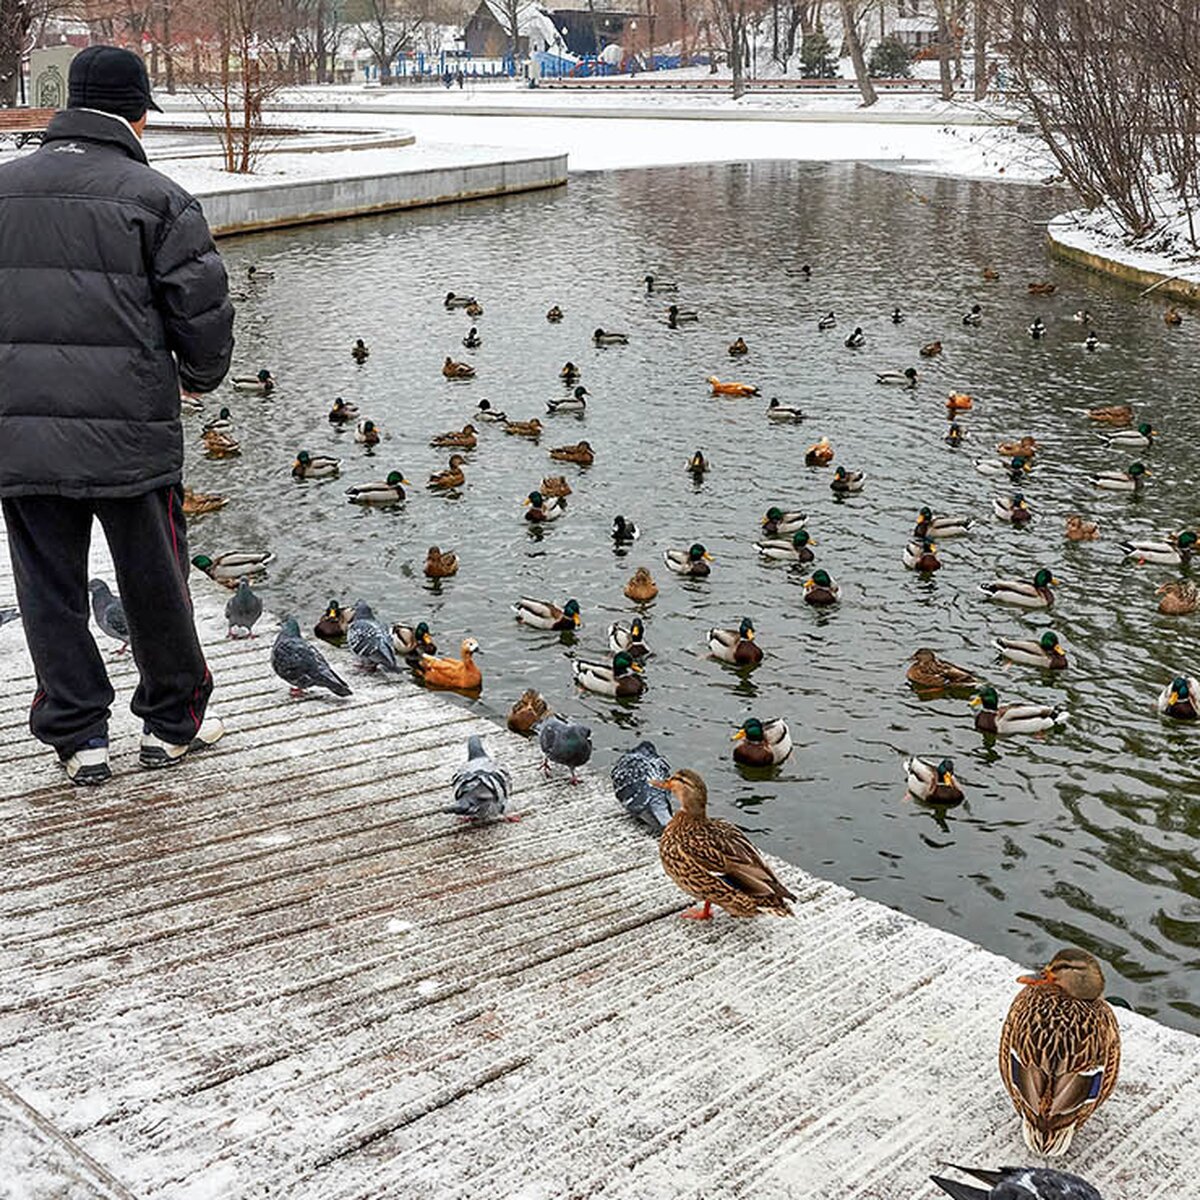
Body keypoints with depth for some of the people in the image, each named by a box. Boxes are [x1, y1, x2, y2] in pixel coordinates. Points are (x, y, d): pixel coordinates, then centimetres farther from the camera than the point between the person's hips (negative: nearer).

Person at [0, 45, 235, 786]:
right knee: (154, 579, 12)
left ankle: (78, 738, 17)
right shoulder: (157, 198, -4)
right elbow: (204, 311, -4)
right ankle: (175, 723, 25)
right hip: (131, 430, -3)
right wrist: (199, 378, 16)